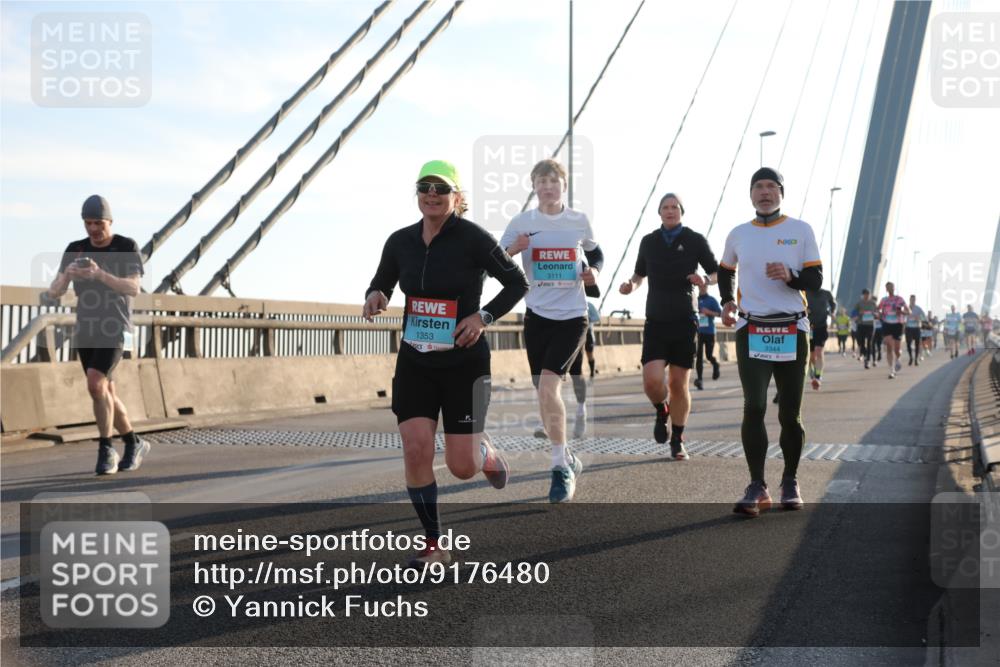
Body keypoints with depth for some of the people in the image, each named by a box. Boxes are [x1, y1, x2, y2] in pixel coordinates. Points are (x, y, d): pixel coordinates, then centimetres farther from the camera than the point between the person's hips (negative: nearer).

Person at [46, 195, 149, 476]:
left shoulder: (128, 247, -6)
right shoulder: (75, 250, 5)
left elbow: (133, 289, -21)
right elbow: (53, 292, -3)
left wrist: (100, 274, -38)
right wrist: (67, 274, -28)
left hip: (114, 331, -5)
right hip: (85, 332, 5)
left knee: (95, 385, -24)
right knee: (106, 394, 9)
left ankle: (105, 450, -11)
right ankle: (135, 444, 28)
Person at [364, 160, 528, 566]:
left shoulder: (473, 238, -11)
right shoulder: (400, 241, 2)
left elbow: (517, 283, -4)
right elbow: (382, 284, 17)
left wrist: (484, 317, -17)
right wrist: (375, 296, -7)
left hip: (464, 363, -4)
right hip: (414, 363, 4)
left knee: (461, 467, -2)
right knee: (416, 450, -9)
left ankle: (489, 455, 37)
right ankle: (434, 545, 7)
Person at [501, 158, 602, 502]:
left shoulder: (579, 221, 2)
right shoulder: (521, 222, 0)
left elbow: (595, 253, 20)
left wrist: (594, 271, -1)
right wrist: (512, 250, -18)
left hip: (572, 316, -2)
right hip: (537, 315, 2)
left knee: (548, 384, -18)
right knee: (545, 392, 8)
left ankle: (561, 469, -10)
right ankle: (567, 459, 28)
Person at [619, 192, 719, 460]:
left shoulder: (695, 240, 2)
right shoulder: (649, 241, 9)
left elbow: (717, 273, 7)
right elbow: (640, 274, 22)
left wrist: (705, 280, -15)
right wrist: (631, 284, 0)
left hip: (684, 321, -1)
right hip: (656, 321, 1)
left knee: (679, 383, 1)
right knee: (652, 380, -14)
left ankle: (677, 440, 16)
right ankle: (661, 411, 21)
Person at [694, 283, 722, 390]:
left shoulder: (712, 300, 0)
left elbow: (720, 313, -3)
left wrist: (709, 312, -17)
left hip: (709, 331, -2)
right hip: (698, 332, 2)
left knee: (709, 355, 0)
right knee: (699, 356, -6)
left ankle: (715, 365, 35)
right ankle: (699, 379, -6)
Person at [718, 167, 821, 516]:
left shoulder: (800, 231, 2)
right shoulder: (738, 235, 9)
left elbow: (815, 280, -1)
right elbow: (725, 271, 27)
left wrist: (790, 276, -21)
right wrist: (726, 301, 11)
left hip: (791, 331, -1)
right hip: (751, 331, 1)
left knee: (790, 413, 6)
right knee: (754, 407, -12)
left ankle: (790, 482, 21)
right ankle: (757, 487, -10)